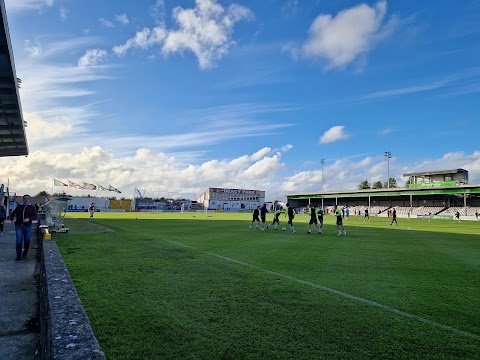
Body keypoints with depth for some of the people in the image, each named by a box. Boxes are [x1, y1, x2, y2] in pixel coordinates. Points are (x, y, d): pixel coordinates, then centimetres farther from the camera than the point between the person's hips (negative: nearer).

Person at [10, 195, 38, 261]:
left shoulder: (32, 207, 4)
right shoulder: (19, 207, 10)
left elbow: (35, 216, -4)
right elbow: (13, 214, 22)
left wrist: (29, 219, -20)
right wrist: (12, 219, 4)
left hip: (28, 226, -1)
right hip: (19, 226, 1)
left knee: (27, 240, 9)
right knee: (19, 241, -5)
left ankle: (25, 252, 35)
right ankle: (18, 256, 0)